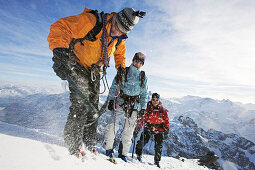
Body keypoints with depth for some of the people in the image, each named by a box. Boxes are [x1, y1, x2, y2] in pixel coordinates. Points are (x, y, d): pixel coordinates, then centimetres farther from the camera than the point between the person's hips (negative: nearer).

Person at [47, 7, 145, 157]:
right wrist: (59, 50, -41)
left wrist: (121, 66, 8)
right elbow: (60, 28, -26)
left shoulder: (119, 39, -2)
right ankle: (73, 145, 0)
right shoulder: (91, 21, -23)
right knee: (81, 103, -17)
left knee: (93, 107, 4)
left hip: (94, 71, 6)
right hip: (77, 66, -5)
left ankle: (90, 143, 19)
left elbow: (120, 52, 20)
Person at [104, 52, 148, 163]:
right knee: (114, 124, -14)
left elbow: (144, 94, 15)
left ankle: (123, 153, 17)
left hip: (134, 105, 2)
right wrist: (111, 100, -6)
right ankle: (109, 149, 2)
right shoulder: (123, 71, 4)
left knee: (129, 130, 4)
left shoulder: (143, 77, 12)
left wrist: (143, 107, 9)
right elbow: (114, 86, 2)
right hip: (120, 101, -2)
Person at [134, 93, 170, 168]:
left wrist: (166, 131, 1)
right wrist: (137, 128, -16)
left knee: (158, 146, 3)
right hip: (148, 127, -1)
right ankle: (138, 154, 16)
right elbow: (143, 118, -12)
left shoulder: (163, 110, -6)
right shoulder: (148, 108, -12)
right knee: (142, 141, -11)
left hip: (159, 130, 1)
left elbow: (166, 121, 3)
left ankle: (157, 161, 25)